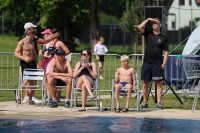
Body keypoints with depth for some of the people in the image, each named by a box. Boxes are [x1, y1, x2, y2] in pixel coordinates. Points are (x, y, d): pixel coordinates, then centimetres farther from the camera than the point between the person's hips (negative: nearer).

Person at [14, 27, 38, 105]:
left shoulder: (32, 43, 14)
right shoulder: (21, 42, -8)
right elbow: (16, 54, -12)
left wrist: (37, 63, 15)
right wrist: (24, 58, -23)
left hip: (32, 63, 7)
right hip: (25, 64, -7)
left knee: (32, 81, 5)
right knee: (26, 80, -16)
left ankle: (30, 99, 10)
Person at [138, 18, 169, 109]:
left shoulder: (163, 38, 3)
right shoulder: (148, 34, 9)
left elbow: (166, 52, 1)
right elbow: (140, 27, -6)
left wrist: (164, 63, -7)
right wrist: (148, 19, -4)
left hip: (157, 64, -2)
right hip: (147, 63, 2)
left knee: (159, 84, -2)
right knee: (145, 84, 5)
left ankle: (159, 103, -1)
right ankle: (145, 102, 12)